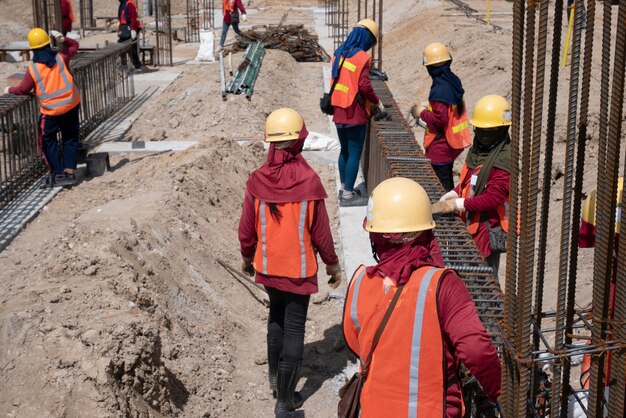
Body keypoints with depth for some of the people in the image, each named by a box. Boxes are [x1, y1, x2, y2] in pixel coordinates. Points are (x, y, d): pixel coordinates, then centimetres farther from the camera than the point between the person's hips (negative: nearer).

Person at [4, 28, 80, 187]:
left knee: (48, 141, 13)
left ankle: (58, 174, 9)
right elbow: (74, 45, 12)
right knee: (70, 139, 13)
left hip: (50, 111, -3)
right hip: (71, 105, 3)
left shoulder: (32, 69, -10)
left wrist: (10, 90, 17)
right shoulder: (61, 58, -4)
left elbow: (23, 89, -2)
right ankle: (69, 172, 10)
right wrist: (63, 39, -5)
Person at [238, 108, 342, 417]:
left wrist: (247, 258, 16)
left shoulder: (257, 180, -11)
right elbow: (320, 233, -12)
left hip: (267, 265, 3)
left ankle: (275, 378, 38)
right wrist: (332, 264, 4)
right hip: (299, 269, -3)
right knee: (294, 328, 6)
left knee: (277, 314, 27)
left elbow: (246, 230, -3)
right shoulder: (309, 181, -19)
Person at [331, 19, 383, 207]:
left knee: (344, 151, 19)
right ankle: (348, 195, 5)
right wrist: (377, 102, -6)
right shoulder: (362, 57, -13)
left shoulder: (339, 53, 8)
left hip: (338, 112, 7)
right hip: (355, 114, -7)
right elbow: (364, 86, -20)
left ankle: (344, 189, 28)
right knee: (354, 154, 1)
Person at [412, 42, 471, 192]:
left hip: (440, 146, -10)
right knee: (447, 180, 21)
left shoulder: (440, 89, -22)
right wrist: (428, 108, 12)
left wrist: (422, 112, -10)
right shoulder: (453, 81, 6)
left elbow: (439, 119, -25)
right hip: (454, 142, 10)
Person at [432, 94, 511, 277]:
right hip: (471, 223, 9)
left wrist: (456, 204, -24)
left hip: (489, 228, -9)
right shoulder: (478, 150, 9)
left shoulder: (505, 159, -19)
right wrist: (451, 195, 1)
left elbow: (493, 198, -24)